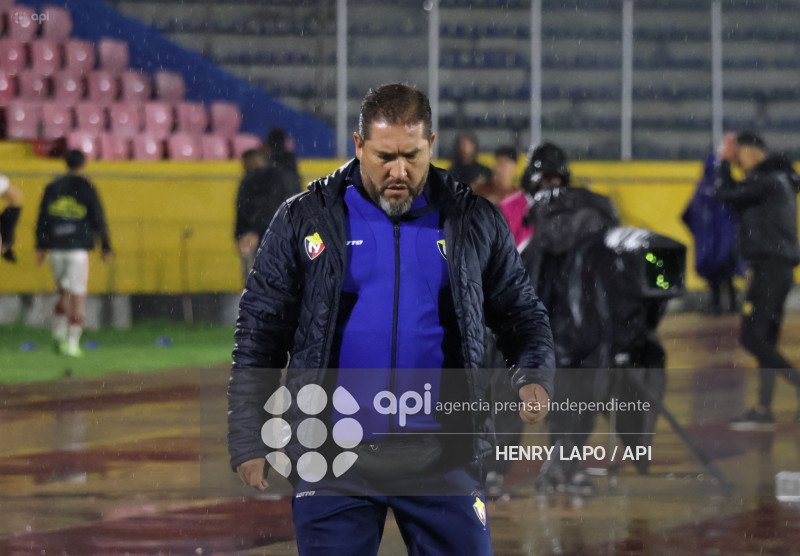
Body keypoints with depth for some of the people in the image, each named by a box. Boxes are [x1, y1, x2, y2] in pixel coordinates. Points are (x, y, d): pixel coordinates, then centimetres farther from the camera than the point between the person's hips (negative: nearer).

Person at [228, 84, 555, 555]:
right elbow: (260, 335, 4)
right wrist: (248, 442, -2)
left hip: (441, 457, 1)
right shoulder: (306, 220, 3)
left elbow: (522, 314, 14)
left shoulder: (473, 221, 6)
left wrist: (534, 378, -7)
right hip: (332, 461, -1)